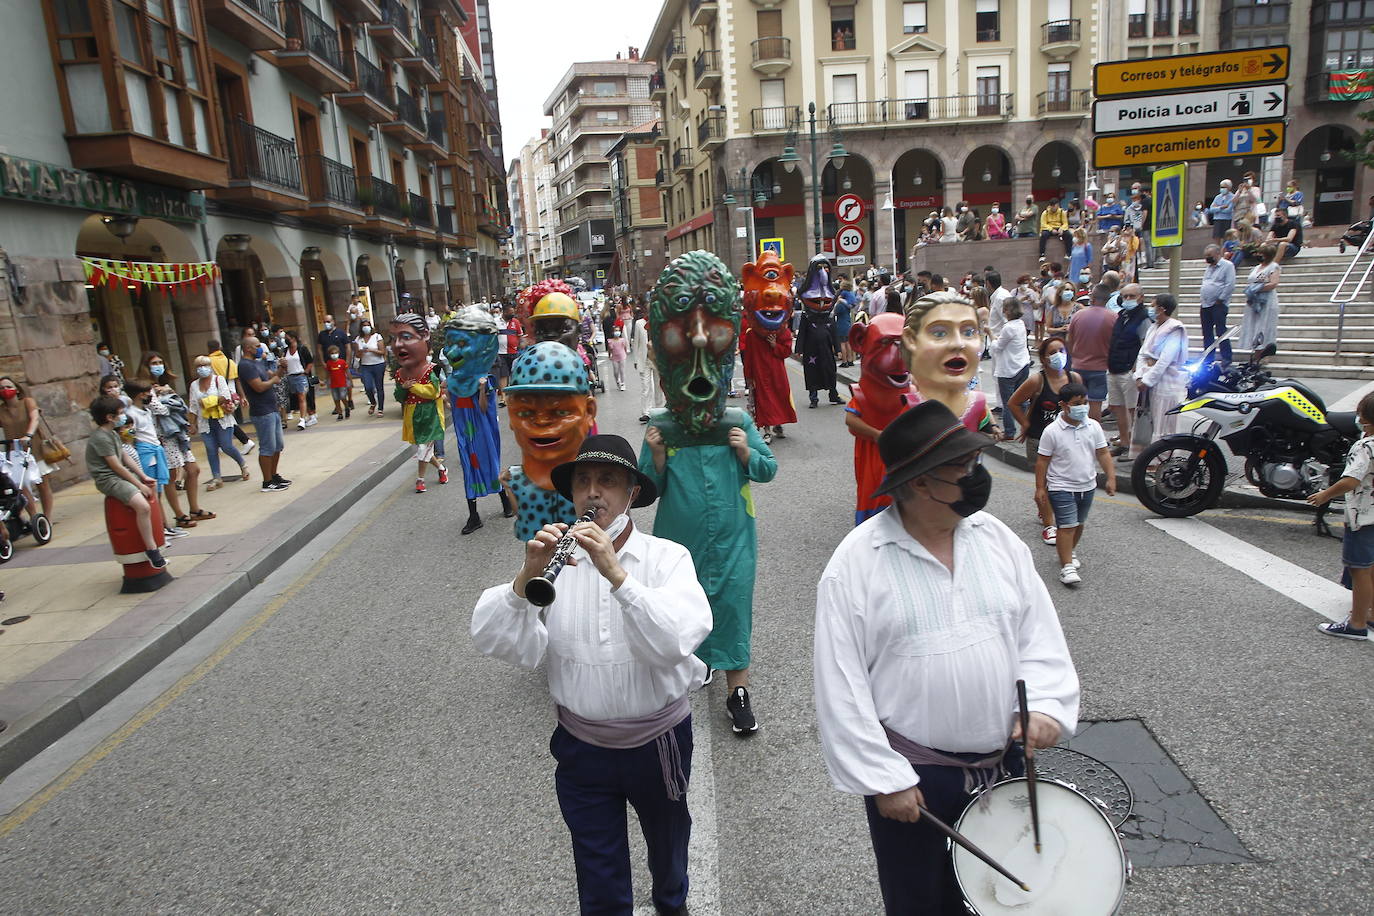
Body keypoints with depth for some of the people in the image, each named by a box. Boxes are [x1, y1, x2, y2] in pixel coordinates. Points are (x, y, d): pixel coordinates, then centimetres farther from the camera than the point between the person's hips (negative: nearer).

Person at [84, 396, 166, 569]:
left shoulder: (112, 434, 14)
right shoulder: (101, 438, -18)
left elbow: (126, 457, 15)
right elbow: (116, 466, -19)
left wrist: (144, 477, 7)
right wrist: (139, 485, -17)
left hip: (122, 475, 12)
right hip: (108, 480, -12)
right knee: (143, 506, -31)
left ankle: (155, 539, 41)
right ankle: (152, 550, -27)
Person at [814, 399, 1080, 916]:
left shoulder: (997, 538, -2)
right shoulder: (856, 563, -18)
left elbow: (1038, 632, 5)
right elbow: (842, 685, -15)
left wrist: (1045, 704, -11)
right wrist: (883, 778, -13)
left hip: (1003, 762, 5)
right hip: (911, 774, -4)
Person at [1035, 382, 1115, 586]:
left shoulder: (1093, 426, -2)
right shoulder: (1052, 431, -14)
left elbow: (1103, 454, 4)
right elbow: (1042, 461, -9)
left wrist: (1111, 478, -1)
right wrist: (1040, 487, -9)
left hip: (1087, 486, 5)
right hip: (1061, 488, -5)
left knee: (1079, 524, 19)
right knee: (1067, 526, -10)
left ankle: (1071, 551, 42)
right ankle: (1067, 566, -6)